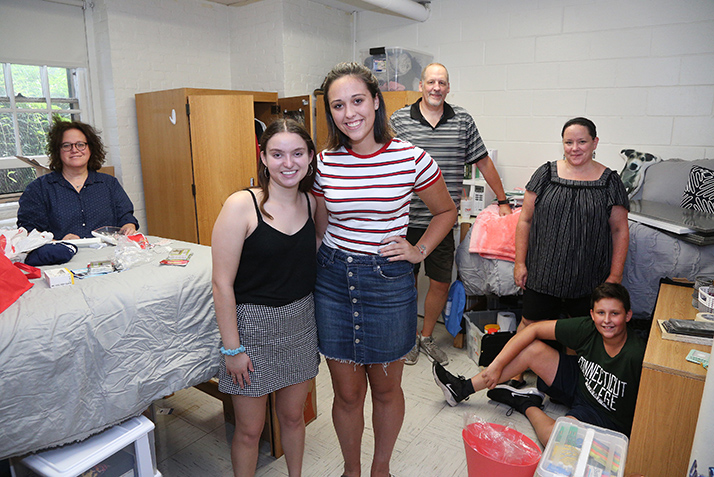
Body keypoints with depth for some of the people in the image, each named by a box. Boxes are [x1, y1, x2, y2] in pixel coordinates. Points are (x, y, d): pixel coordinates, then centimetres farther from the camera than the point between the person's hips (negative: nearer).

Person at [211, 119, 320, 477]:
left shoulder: (312, 204, 0)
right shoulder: (241, 206, -17)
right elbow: (222, 284, -16)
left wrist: (318, 323, 6)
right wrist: (231, 349, -14)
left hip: (301, 321, 5)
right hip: (253, 325, -4)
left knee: (292, 416, 22)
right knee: (250, 430, 12)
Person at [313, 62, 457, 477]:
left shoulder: (411, 158, -9)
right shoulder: (325, 163, -2)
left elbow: (446, 212, 6)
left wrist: (419, 250, -4)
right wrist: (324, 264, 4)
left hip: (388, 281, -1)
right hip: (333, 278, 2)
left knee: (386, 388, 16)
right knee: (347, 392, 13)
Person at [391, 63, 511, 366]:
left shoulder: (463, 121, 6)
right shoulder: (399, 120, 1)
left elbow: (483, 162, 13)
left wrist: (502, 201, 16)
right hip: (405, 219, -1)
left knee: (441, 283, 8)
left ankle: (427, 337, 30)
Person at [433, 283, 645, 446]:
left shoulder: (636, 355, -29)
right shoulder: (587, 329, -17)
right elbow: (533, 330, -14)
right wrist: (497, 365, -17)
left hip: (607, 417, -5)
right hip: (580, 384, 5)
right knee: (533, 349, -14)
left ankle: (528, 405, 4)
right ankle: (463, 389, -5)